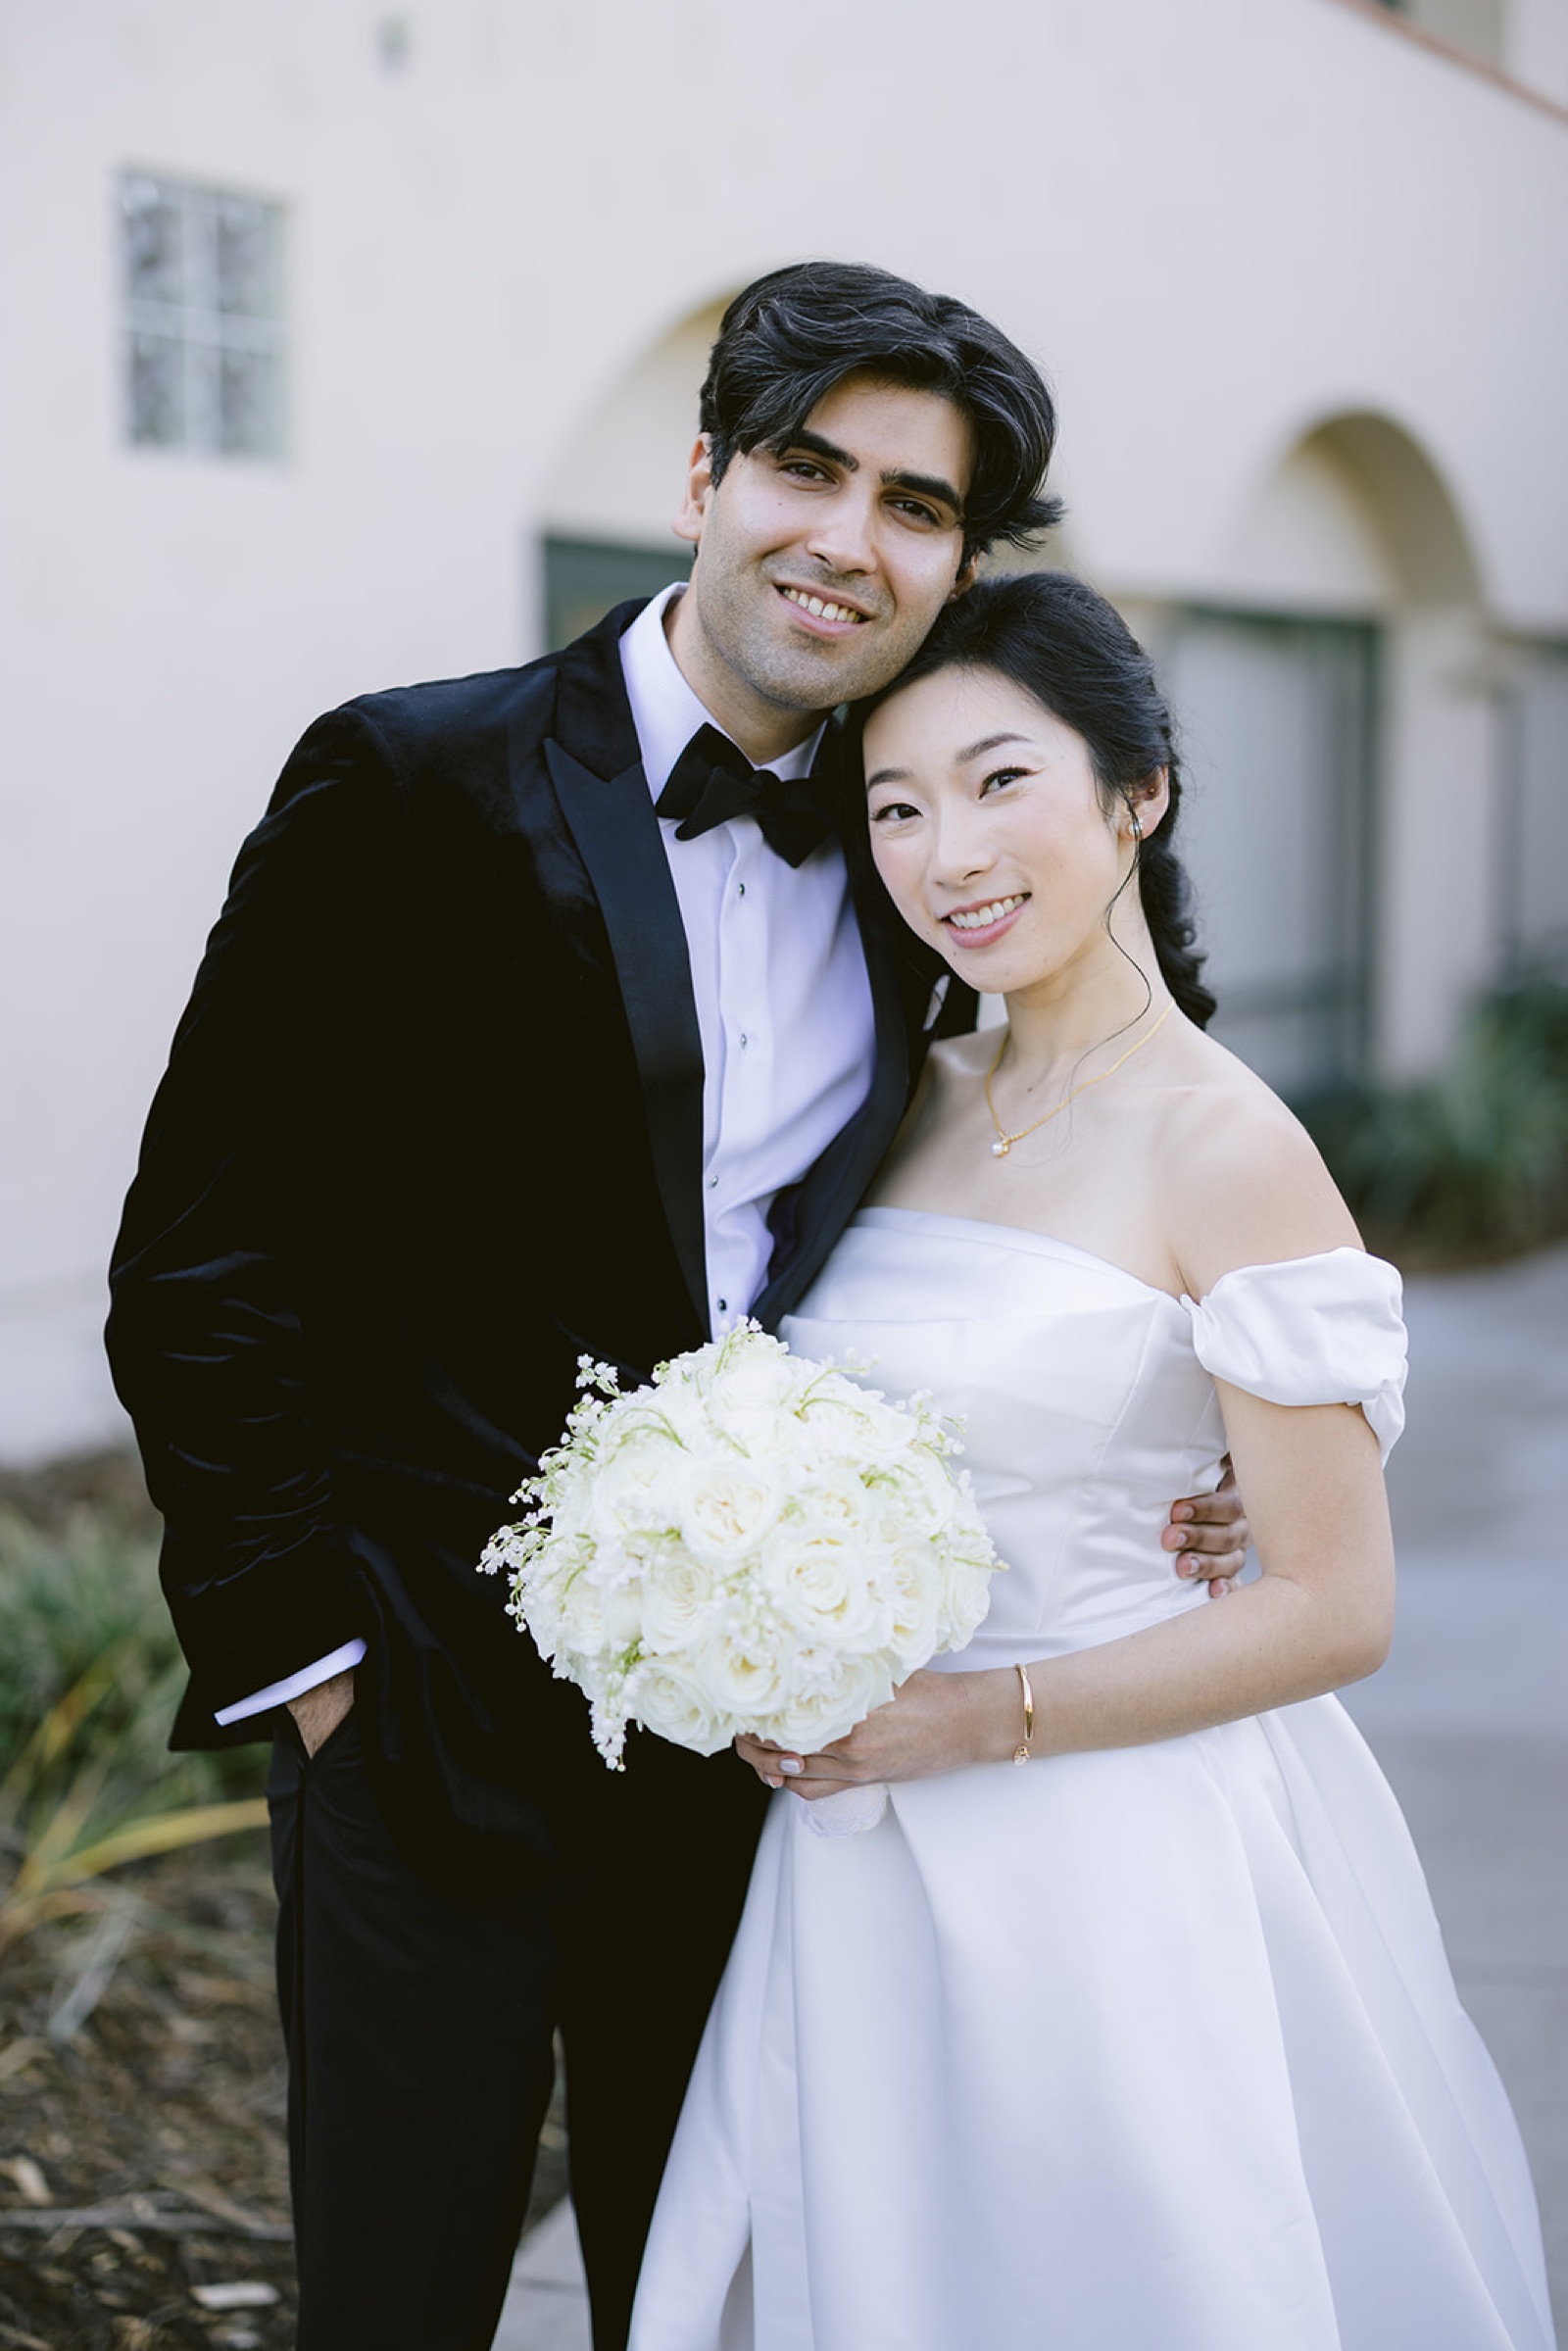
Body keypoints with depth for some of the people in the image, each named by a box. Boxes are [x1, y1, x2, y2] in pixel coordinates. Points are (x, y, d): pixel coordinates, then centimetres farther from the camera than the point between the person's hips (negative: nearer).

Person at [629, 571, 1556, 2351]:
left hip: (1114, 1860, -6)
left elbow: (1333, 1612, -15)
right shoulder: (921, 1103, 5)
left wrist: (979, 1719, -17)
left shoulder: (1224, 1153, -15)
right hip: (869, 1856, 6)